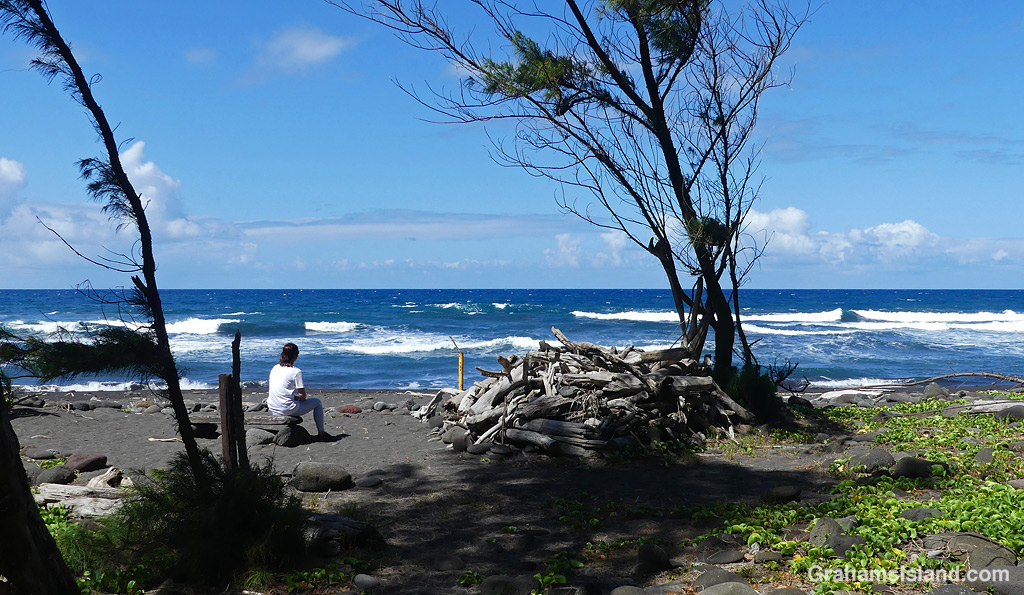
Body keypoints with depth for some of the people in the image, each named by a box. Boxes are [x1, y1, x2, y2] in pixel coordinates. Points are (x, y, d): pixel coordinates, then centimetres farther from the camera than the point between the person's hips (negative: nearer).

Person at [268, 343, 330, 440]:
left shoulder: (274, 368, 8)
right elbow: (303, 396, -10)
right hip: (287, 410, -7)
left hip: (272, 409, 7)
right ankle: (321, 433, 18)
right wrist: (298, 397, 12)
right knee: (317, 402, 12)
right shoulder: (296, 372, -12)